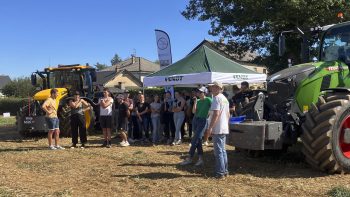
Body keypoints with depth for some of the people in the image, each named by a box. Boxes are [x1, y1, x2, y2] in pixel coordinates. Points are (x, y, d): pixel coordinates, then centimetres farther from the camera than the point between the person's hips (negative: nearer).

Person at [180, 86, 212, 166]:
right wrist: (195, 102, -5)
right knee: (198, 140, 6)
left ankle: (189, 158, -4)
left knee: (195, 140, -8)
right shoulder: (198, 101, 11)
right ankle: (200, 159, 11)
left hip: (202, 121, -7)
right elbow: (194, 111, 2)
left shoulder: (208, 100, -7)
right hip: (195, 120, 7)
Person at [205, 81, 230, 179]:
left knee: (218, 151, -5)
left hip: (217, 129, -10)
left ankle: (220, 172, -2)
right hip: (224, 129, 10)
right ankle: (225, 170, 21)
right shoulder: (225, 98, 16)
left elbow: (216, 114, -22)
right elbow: (228, 114, 20)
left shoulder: (217, 98, -14)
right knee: (223, 150, 15)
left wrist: (210, 127, -21)